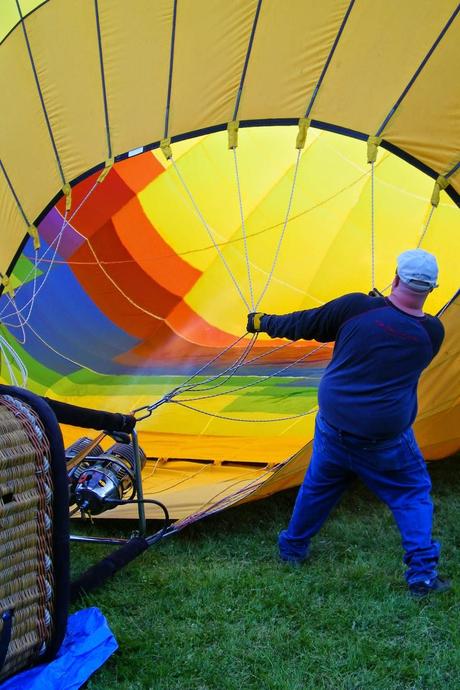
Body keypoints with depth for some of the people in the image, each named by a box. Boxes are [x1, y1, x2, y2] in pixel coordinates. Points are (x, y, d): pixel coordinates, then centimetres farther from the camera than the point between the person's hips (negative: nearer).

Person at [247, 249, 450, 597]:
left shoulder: (356, 307, -16)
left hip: (334, 427, 2)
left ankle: (293, 547, 42)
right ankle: (423, 575, 14)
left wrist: (265, 322, 14)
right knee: (413, 495, 17)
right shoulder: (432, 333, -12)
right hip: (385, 441, -2)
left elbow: (303, 324, -3)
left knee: (318, 486, 25)